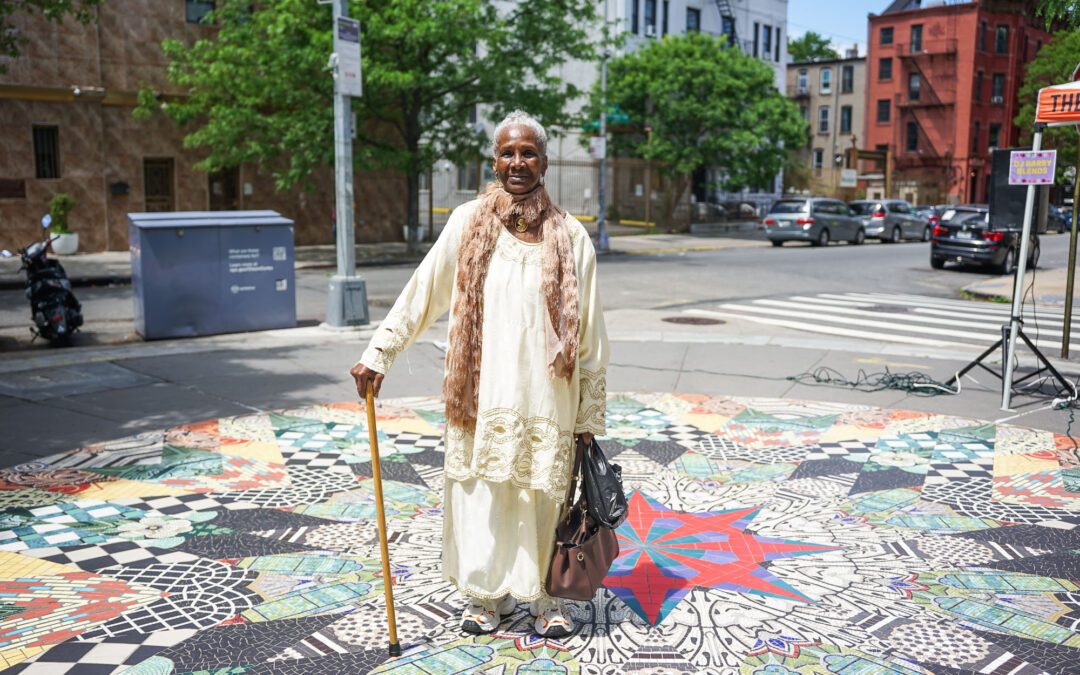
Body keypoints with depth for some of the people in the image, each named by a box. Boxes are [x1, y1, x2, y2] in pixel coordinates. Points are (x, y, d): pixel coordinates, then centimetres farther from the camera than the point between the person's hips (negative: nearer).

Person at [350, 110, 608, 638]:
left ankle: (542, 593, 27)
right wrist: (379, 352, 2)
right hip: (481, 392, 0)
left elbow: (589, 335, 4)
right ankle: (487, 593, 26)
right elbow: (421, 293, 6)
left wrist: (591, 415, 3)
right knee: (481, 490, 6)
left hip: (545, 394, 0)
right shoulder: (468, 223, 3)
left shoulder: (571, 237, 3)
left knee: (543, 494, 6)